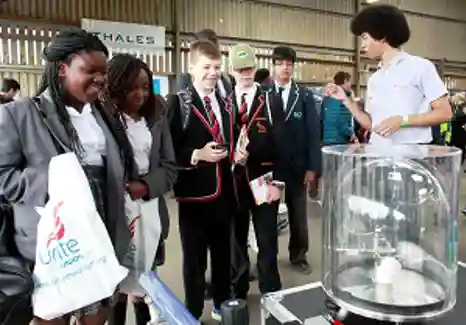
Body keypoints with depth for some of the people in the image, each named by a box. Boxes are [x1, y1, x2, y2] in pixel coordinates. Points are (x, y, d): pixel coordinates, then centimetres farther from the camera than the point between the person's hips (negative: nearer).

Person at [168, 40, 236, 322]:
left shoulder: (226, 104, 11)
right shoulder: (179, 102, -7)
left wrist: (237, 154, -2)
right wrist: (197, 155, -25)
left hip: (224, 192, 6)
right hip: (194, 193, -5)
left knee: (223, 254, 20)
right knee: (194, 260, 10)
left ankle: (223, 306, 40)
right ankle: (193, 314, 28)